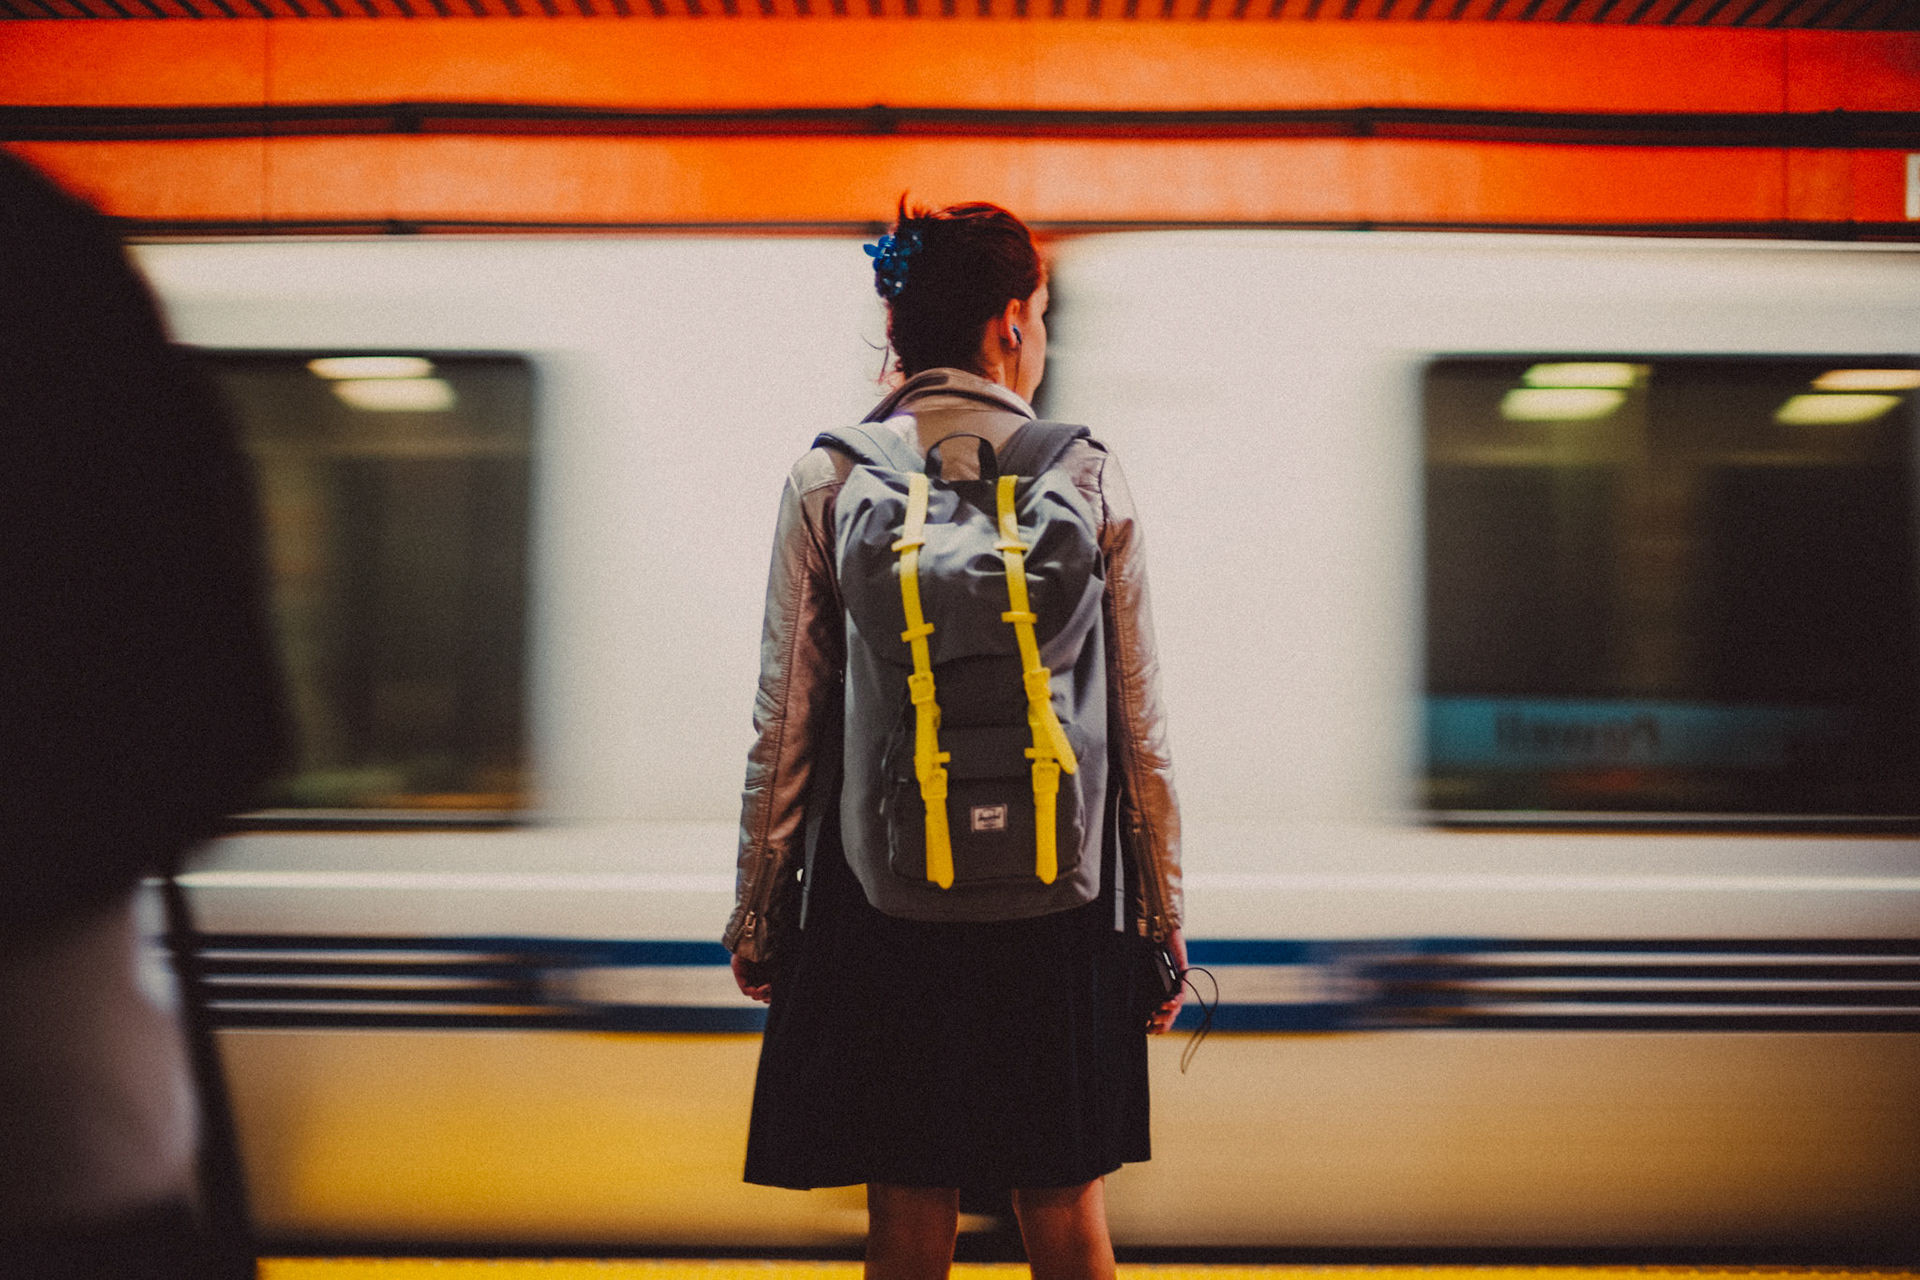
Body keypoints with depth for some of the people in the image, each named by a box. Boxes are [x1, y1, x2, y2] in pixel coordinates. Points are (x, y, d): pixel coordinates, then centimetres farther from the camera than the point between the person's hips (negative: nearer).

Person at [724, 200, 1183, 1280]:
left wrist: (759, 911, 8)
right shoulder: (1089, 476, -3)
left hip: (880, 898, 0)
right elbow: (1141, 724, -2)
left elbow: (785, 721, -2)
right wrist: (1162, 919, 7)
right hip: (1060, 903, 0)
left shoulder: (828, 478, -3)